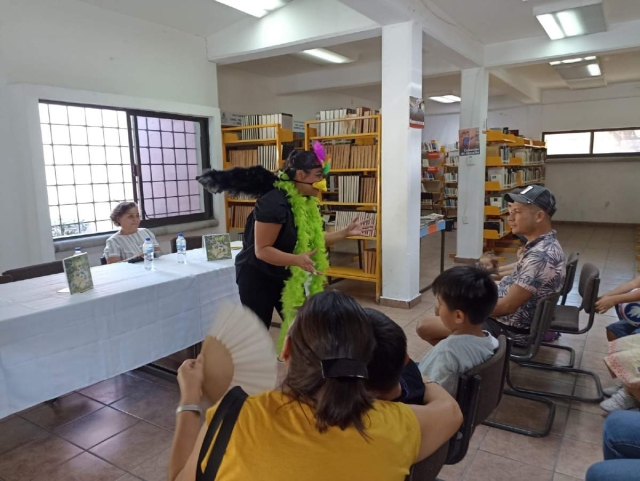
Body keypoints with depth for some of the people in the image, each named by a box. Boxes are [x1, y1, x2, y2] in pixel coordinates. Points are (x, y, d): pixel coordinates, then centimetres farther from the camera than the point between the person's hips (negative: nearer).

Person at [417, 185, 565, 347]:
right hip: (510, 317, 10)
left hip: (509, 327, -10)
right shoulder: (545, 244, 4)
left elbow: (507, 305, -27)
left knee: (424, 326, -11)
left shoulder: (541, 255, -28)